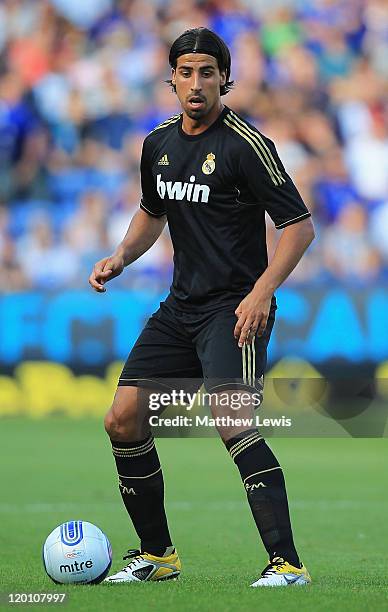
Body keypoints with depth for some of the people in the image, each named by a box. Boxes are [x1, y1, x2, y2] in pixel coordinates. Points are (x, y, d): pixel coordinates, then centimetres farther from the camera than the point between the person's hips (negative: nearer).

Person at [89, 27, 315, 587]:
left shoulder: (245, 144, -11)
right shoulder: (158, 143, 10)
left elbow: (300, 225, -12)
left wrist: (261, 292, -23)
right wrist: (121, 257, 9)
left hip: (235, 308, -8)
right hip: (180, 307, 8)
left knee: (232, 422, -26)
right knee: (123, 421, 3)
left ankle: (287, 563, -25)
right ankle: (157, 555, 19)